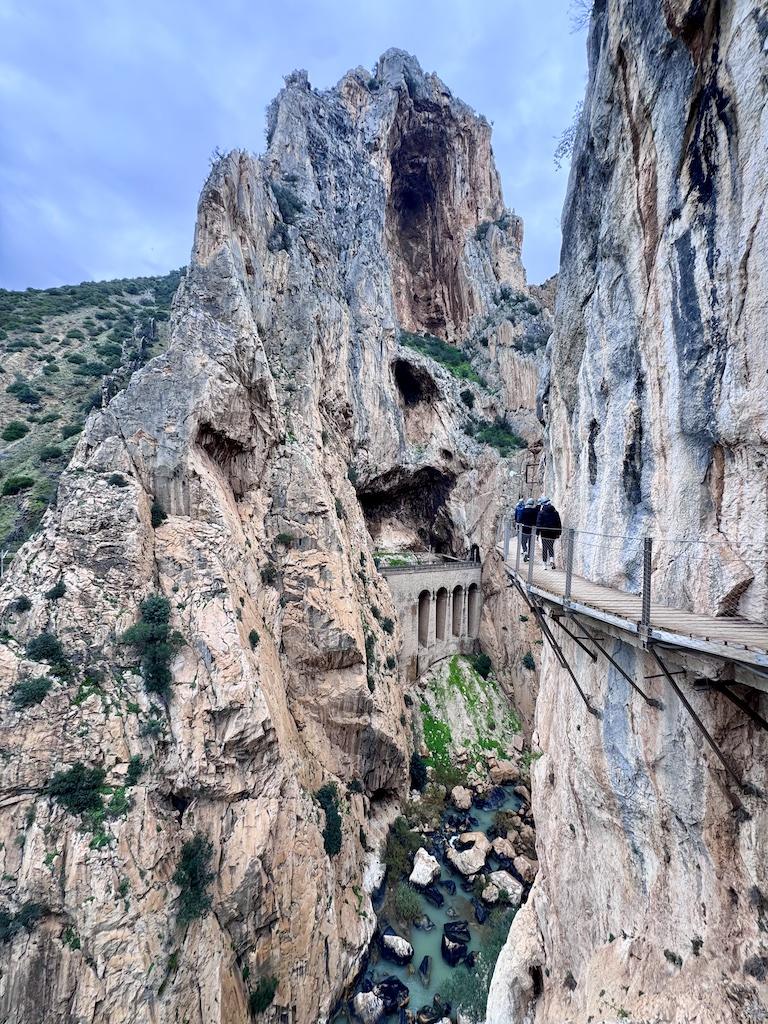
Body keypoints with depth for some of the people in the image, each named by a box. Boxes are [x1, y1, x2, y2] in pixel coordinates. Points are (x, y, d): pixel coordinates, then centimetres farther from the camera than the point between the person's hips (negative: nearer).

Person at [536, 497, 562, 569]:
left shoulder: (541, 512, -5)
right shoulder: (555, 512, 7)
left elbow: (539, 523, -8)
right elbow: (559, 523, 9)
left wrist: (537, 533, -5)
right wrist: (558, 533, 15)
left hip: (544, 533, -3)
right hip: (553, 533, 3)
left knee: (544, 548, 5)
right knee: (551, 547, 16)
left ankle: (545, 564, 6)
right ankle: (552, 560, -7)